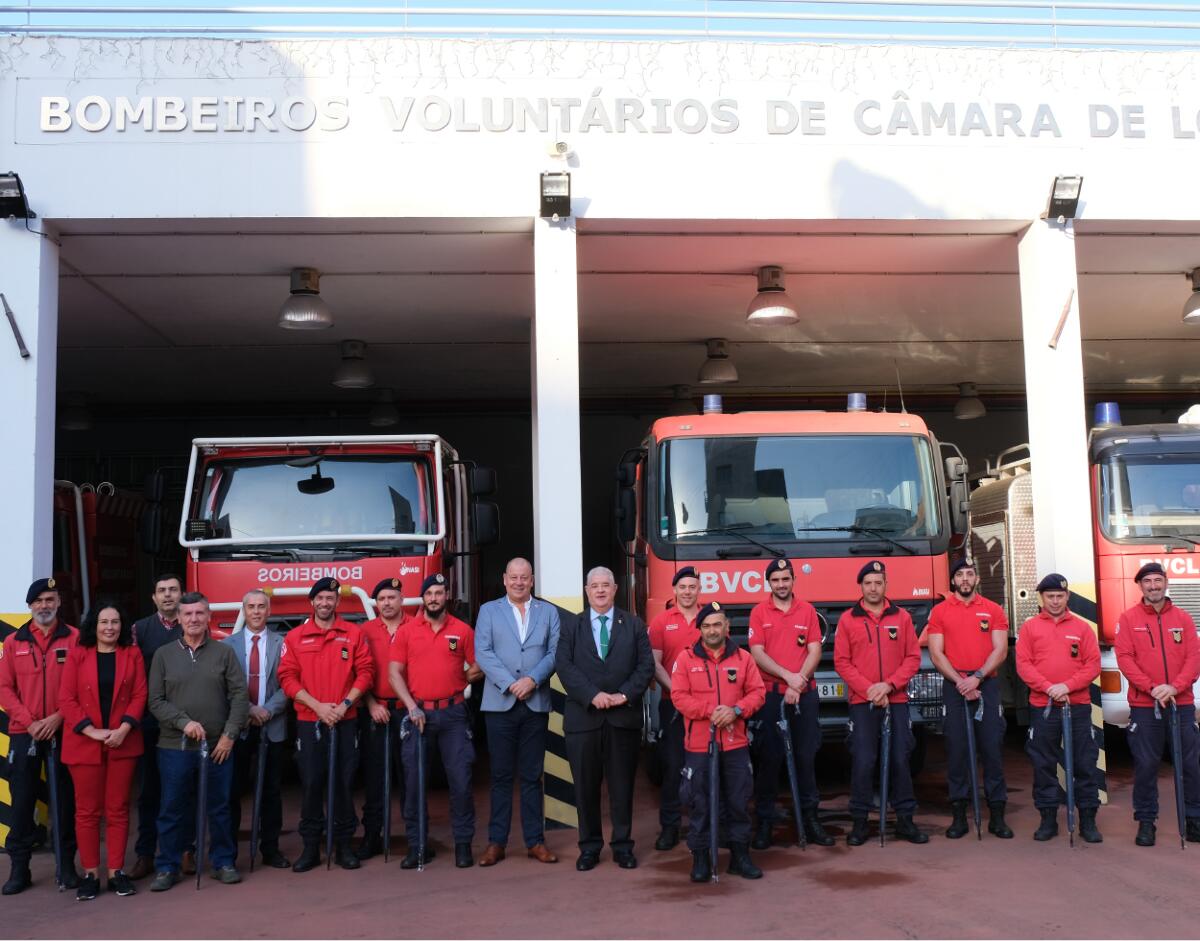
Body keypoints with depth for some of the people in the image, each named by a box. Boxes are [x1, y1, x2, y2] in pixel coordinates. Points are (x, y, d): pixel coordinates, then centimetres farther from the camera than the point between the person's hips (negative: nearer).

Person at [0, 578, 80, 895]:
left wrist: (58, 717, -13)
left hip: (63, 732, -1)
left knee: (66, 801, 4)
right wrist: (29, 722, -9)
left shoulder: (74, 639, 1)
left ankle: (67, 865, 14)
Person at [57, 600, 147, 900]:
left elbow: (140, 695, 1)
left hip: (123, 742, 1)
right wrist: (92, 731, -13)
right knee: (87, 810, 4)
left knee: (118, 808, 6)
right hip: (84, 743, -1)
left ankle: (116, 872, 13)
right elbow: (66, 699, -4)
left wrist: (124, 729, -13)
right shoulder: (77, 656, 2)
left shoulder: (132, 654, 5)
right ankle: (90, 873, 13)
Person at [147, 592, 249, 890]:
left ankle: (223, 862, 21)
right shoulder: (164, 654, 5)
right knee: (173, 810, 6)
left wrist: (229, 735, -7)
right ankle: (167, 867, 19)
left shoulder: (224, 652, 3)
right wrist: (184, 722, -13)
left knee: (219, 808, 8)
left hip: (218, 746, 0)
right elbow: (156, 701, 0)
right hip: (174, 747, 0)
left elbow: (239, 696, 0)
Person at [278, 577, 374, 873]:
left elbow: (365, 672, 1)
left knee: (344, 782, 4)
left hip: (345, 721, 0)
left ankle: (343, 845, 15)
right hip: (308, 721, 0)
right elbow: (287, 677, -2)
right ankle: (310, 846, 12)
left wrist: (345, 704, -11)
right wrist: (317, 706, -12)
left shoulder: (354, 633, 4)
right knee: (311, 783, 1)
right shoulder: (296, 637, 4)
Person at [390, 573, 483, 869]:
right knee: (414, 782, 4)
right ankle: (417, 846, 15)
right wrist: (412, 707, -8)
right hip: (417, 713, 1)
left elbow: (477, 669, 10)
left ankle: (463, 844, 11)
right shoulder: (406, 631, 4)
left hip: (453, 713, 0)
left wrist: (456, 681, 0)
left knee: (461, 780, -2)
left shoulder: (462, 630, 4)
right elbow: (394, 672, 0)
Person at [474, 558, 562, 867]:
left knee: (532, 776, 6)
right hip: (500, 703, -1)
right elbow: (482, 653, -2)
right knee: (501, 775, 3)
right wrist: (510, 684, -13)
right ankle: (496, 842, 9)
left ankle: (534, 841, 12)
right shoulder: (488, 611, 8)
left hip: (536, 703, 1)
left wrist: (532, 679, -13)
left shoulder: (548, 612, 11)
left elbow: (555, 652, 2)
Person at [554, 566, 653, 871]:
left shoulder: (634, 625, 10)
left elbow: (646, 665, 2)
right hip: (583, 717, 0)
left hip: (624, 716, 0)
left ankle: (623, 845, 16)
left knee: (622, 784, 5)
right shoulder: (571, 626, 9)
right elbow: (564, 665, -3)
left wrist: (625, 694, -12)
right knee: (586, 786, 5)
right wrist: (592, 695, -14)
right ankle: (589, 846, 16)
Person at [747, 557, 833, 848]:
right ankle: (764, 822, 7)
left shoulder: (807, 610, 8)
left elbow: (815, 651, 2)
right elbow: (757, 653, -4)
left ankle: (810, 817, 12)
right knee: (769, 758, 0)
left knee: (806, 756, 4)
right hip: (771, 693, -2)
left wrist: (798, 684, -10)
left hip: (804, 693, 2)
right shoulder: (759, 612, 3)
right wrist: (788, 676, -14)